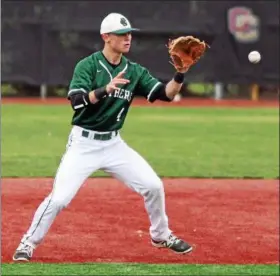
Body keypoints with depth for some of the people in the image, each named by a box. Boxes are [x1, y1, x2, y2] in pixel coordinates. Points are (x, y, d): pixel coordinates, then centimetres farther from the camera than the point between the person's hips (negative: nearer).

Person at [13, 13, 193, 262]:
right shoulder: (88, 65, -11)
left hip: (114, 144, 5)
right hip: (84, 144, -5)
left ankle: (161, 235, 22)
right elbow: (76, 101, -25)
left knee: (153, 186, -1)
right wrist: (105, 90, -40)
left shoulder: (135, 72, 3)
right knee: (59, 197, -15)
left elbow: (166, 94, -5)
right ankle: (29, 243, 4)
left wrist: (179, 75, -23)